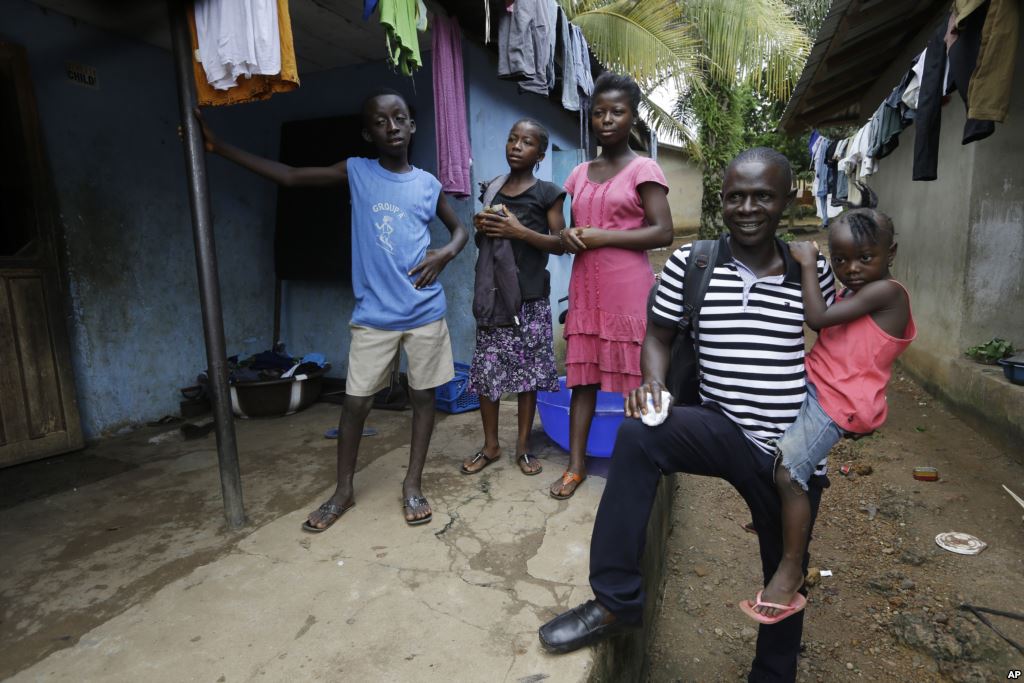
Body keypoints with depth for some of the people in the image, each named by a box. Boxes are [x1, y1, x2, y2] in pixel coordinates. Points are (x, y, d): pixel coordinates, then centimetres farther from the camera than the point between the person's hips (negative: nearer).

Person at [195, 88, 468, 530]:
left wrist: (444, 255, -5)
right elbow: (289, 177, 3)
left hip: (425, 313, 1)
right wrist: (217, 145, 0)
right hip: (373, 316, 0)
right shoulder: (355, 172, 4)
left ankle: (413, 485, 23)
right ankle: (343, 490, 23)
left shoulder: (428, 184, 6)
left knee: (423, 396, 7)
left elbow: (459, 230, 17)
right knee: (356, 401, 3)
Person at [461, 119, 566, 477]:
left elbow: (560, 243, -3)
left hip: (530, 296, -3)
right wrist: (481, 227, 0)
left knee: (527, 371, 2)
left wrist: (520, 231, -14)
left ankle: (523, 446, 18)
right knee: (485, 369, 3)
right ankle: (490, 445, 19)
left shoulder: (547, 192, 1)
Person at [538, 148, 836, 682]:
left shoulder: (813, 270, -3)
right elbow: (658, 336, 1)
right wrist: (653, 384, -19)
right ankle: (615, 601, -17)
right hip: (725, 430, -2)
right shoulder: (688, 263, -8)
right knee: (637, 437, -32)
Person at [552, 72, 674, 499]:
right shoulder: (580, 174, 15)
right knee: (582, 374, 6)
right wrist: (568, 235, 0)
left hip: (628, 291, -5)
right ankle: (576, 465, 15)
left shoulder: (643, 169, -1)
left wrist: (602, 236, -15)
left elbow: (663, 233, -10)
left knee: (635, 377, 2)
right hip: (585, 288, 5)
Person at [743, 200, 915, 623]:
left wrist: (808, 263, -12)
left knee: (787, 472, -20)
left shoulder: (887, 292, -12)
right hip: (810, 386, 10)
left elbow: (817, 318, -21)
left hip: (836, 404, -10)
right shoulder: (850, 293, 15)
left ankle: (790, 574, -7)